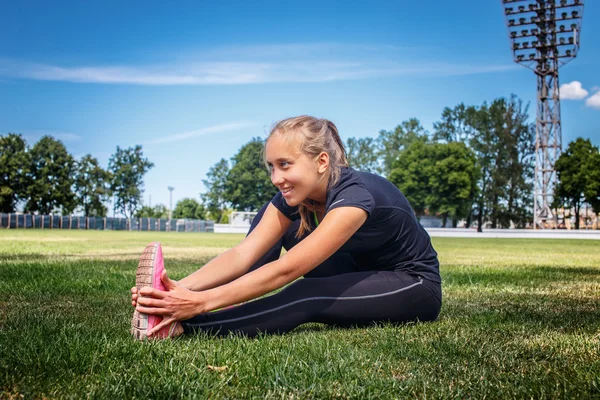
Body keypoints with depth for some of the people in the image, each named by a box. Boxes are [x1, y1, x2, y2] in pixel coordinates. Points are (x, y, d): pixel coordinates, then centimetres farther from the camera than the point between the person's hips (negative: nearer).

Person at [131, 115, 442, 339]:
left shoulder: (355, 195, -33)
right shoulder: (293, 195, -11)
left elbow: (285, 269, -40)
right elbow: (244, 253, -23)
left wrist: (202, 302, -44)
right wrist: (183, 288, -38)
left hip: (416, 287, -7)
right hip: (362, 276, 7)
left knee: (306, 298, -35)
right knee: (278, 225, -8)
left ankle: (182, 326, -33)